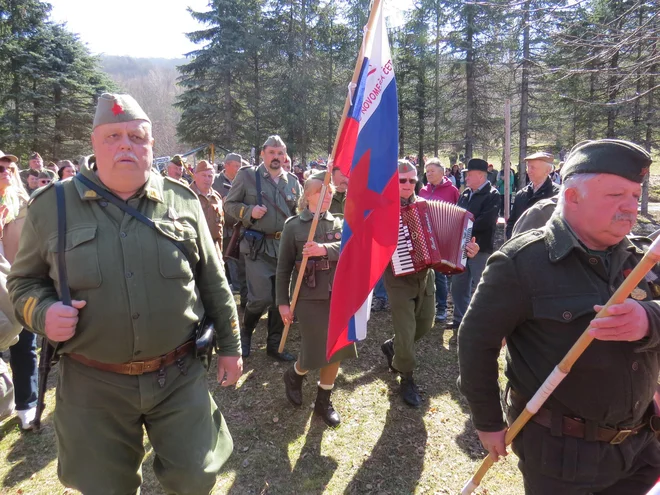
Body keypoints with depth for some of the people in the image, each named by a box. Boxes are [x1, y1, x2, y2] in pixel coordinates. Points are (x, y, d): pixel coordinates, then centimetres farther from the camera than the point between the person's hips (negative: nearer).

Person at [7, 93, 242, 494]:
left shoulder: (183, 201, -1)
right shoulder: (51, 205, -3)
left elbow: (213, 282, 5)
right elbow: (24, 280, 9)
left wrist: (229, 345, 7)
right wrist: (42, 312, -14)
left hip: (179, 374, 1)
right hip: (93, 383, 0)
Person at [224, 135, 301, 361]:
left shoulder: (293, 181, 10)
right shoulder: (247, 175, -1)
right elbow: (229, 204, 3)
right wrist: (249, 211, -15)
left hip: (284, 246, 4)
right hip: (257, 246, -4)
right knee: (261, 298, -8)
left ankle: (274, 344, 25)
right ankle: (245, 332, 22)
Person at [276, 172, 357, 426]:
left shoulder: (339, 222, 6)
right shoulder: (293, 225, -3)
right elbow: (284, 267, -1)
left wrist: (325, 249, -32)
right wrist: (283, 302, -3)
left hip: (338, 295, 4)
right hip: (309, 297, -3)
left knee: (336, 350, 7)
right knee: (315, 352, 0)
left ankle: (324, 401, 28)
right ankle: (294, 375, 35)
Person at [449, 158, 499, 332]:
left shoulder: (492, 195, -9)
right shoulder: (465, 194, 13)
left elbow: (486, 221, -22)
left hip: (480, 248, -7)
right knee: (459, 285, 14)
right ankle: (460, 319, 28)